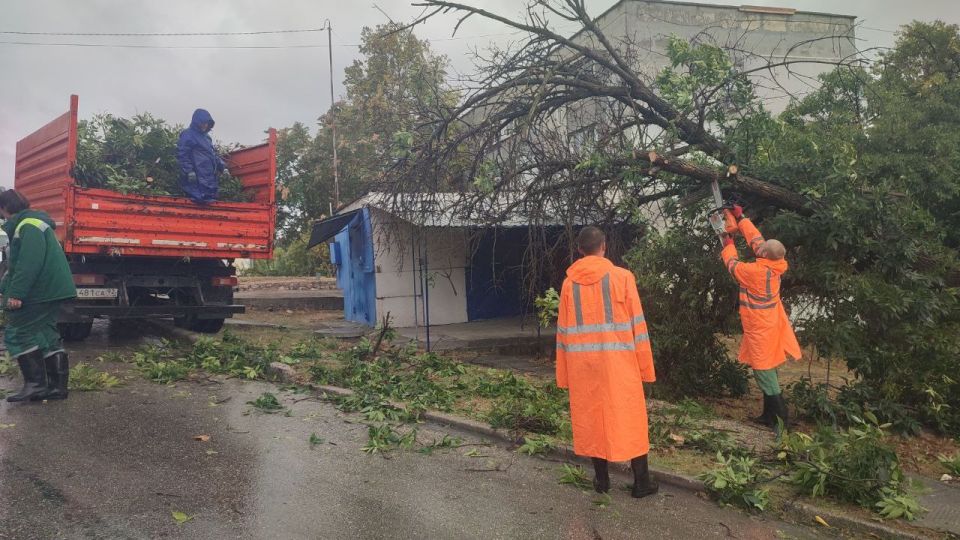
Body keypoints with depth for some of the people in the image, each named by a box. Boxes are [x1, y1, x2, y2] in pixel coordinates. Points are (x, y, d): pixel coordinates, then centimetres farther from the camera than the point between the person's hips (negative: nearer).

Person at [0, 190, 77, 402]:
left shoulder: (28, 225, -13)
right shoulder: (28, 223, 21)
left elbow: (29, 263, -24)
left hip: (40, 291, -10)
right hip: (50, 290, 10)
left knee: (17, 333, -4)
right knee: (46, 335, 10)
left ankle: (35, 383, -6)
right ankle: (57, 386, 11)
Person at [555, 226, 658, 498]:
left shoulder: (569, 283, 3)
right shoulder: (622, 277, -4)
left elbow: (563, 330, 6)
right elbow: (636, 323, -4)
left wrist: (564, 373, 12)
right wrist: (645, 365, 3)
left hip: (582, 363, 3)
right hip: (618, 360, -2)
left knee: (591, 417, 12)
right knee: (629, 417, 7)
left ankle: (602, 479, 20)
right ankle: (641, 481, 15)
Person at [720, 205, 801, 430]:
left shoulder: (756, 272, -25)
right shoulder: (774, 265, -4)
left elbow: (733, 265, -5)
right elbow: (756, 238, 6)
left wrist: (728, 245, 11)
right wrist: (740, 218, 14)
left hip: (760, 330, -8)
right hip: (769, 327, 8)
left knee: (764, 372, -1)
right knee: (767, 371, 15)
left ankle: (781, 417, 2)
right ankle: (769, 414, 24)